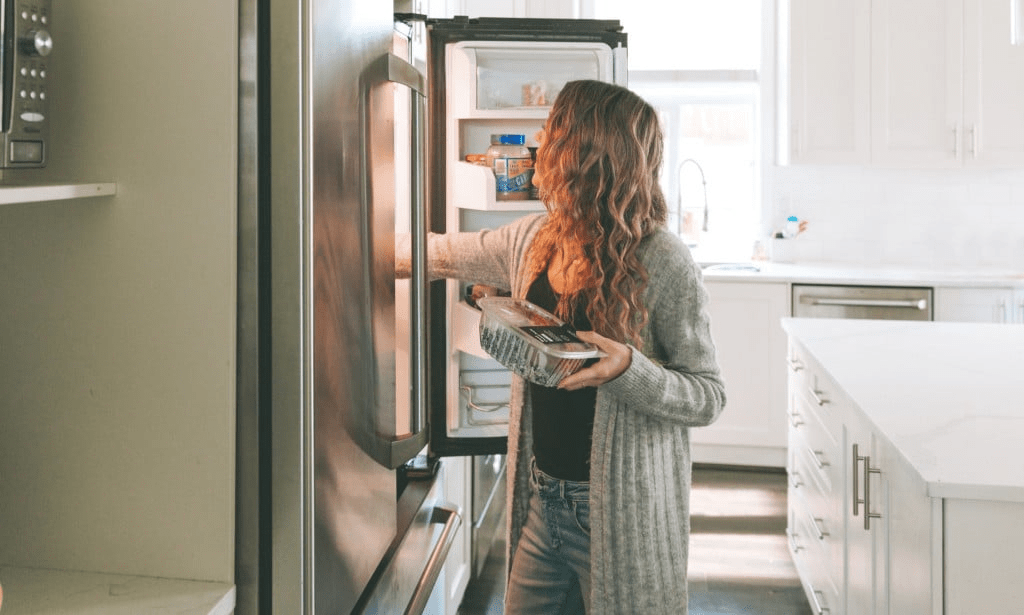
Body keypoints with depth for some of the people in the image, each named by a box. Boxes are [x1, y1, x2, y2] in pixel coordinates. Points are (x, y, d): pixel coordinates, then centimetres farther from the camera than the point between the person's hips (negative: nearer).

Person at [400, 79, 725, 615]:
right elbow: (444, 254, 20)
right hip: (542, 499, 6)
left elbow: (709, 397, -13)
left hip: (619, 513, -6)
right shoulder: (533, 240, 2)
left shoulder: (663, 262, -17)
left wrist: (628, 368, -29)